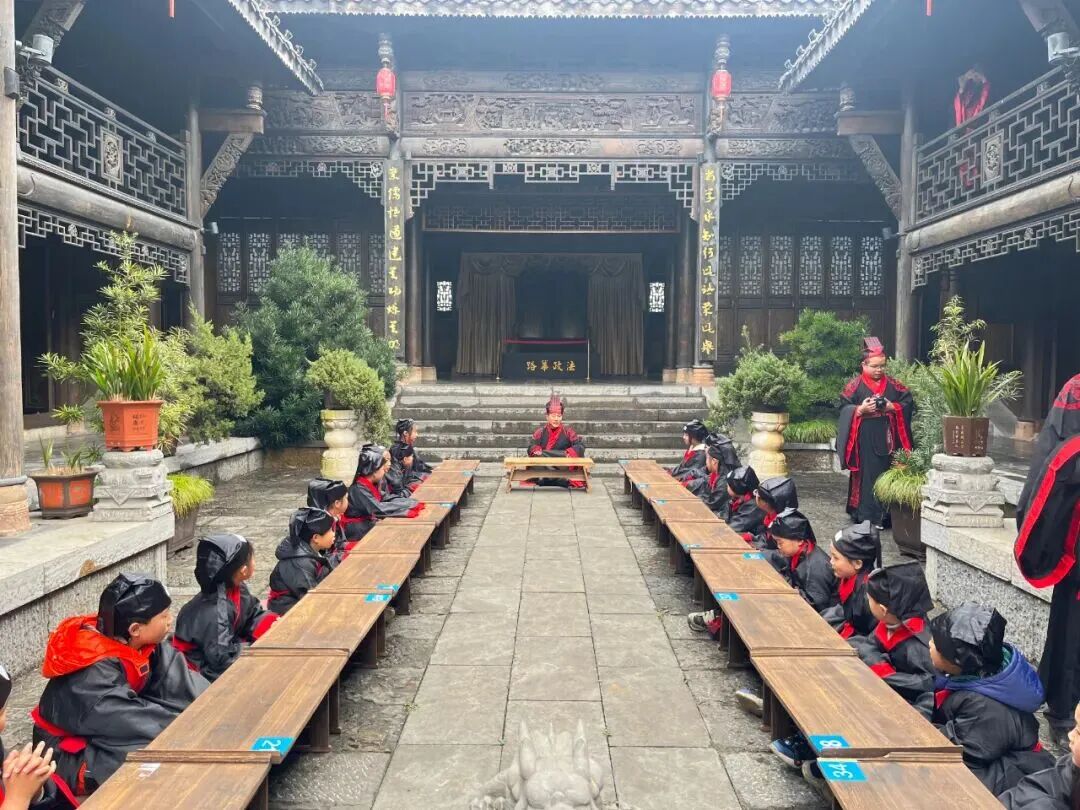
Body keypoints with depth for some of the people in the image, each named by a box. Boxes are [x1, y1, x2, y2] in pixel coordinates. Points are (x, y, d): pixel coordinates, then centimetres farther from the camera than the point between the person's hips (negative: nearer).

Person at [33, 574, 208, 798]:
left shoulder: (133, 644, -9)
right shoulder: (94, 675, -31)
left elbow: (179, 680, -11)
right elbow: (133, 722, -33)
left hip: (110, 738, 8)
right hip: (74, 760, -7)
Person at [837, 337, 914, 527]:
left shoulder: (892, 384, 7)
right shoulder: (855, 385, -2)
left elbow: (908, 402, 6)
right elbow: (844, 408, -4)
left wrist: (892, 407, -10)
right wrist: (860, 409, -20)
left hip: (887, 438, 3)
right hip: (865, 439, -3)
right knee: (867, 475, -3)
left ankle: (885, 514, 15)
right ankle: (867, 516, 3)